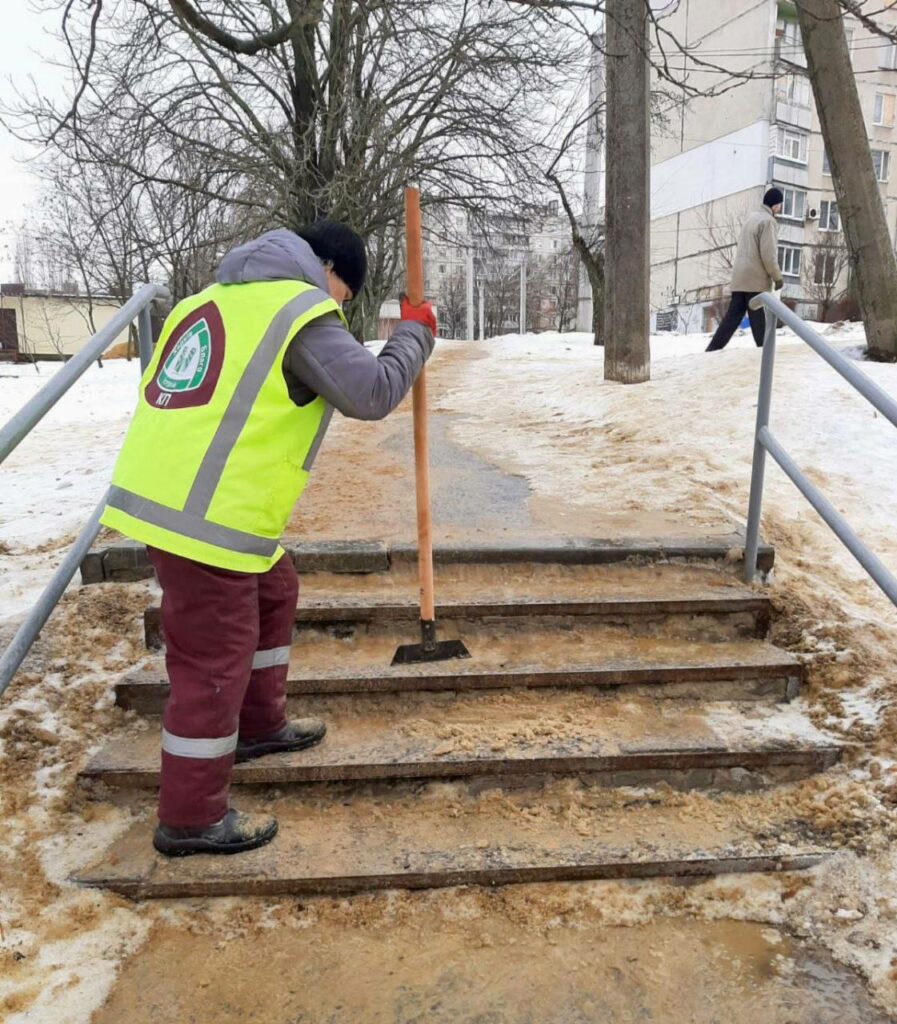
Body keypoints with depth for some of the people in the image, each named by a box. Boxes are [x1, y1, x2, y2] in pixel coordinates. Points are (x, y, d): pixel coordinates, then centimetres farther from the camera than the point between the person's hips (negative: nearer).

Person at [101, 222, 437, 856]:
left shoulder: (218, 298, 19)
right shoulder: (301, 311, -9)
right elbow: (374, 393, -11)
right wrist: (415, 334, 2)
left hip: (162, 496, 10)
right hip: (208, 519, -10)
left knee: (273, 594, 25)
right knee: (212, 663, 1)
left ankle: (260, 725, 40)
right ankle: (193, 820, 15)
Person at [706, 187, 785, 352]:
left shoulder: (752, 217, 19)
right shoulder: (768, 221, -8)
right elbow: (768, 254, -15)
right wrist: (777, 276, -7)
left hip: (739, 277, 8)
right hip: (756, 278, -8)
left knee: (733, 315, 5)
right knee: (758, 318, -3)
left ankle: (713, 349, -1)